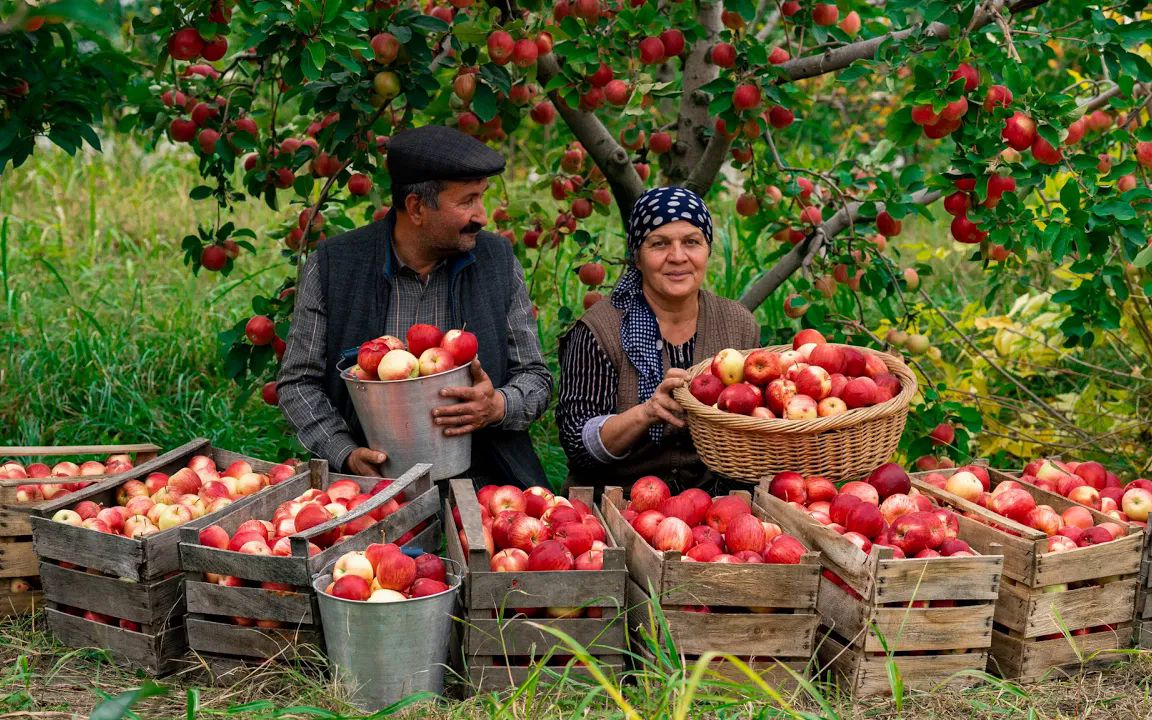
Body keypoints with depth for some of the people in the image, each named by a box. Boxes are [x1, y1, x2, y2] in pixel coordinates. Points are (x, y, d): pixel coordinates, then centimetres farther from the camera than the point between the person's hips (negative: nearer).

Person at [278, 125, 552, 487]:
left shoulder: (498, 260, 6)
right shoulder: (332, 265, 0)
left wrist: (498, 406, -12)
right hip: (374, 481, -1)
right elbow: (298, 383, 5)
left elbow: (535, 376, 10)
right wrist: (346, 454, -11)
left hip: (484, 481, 1)